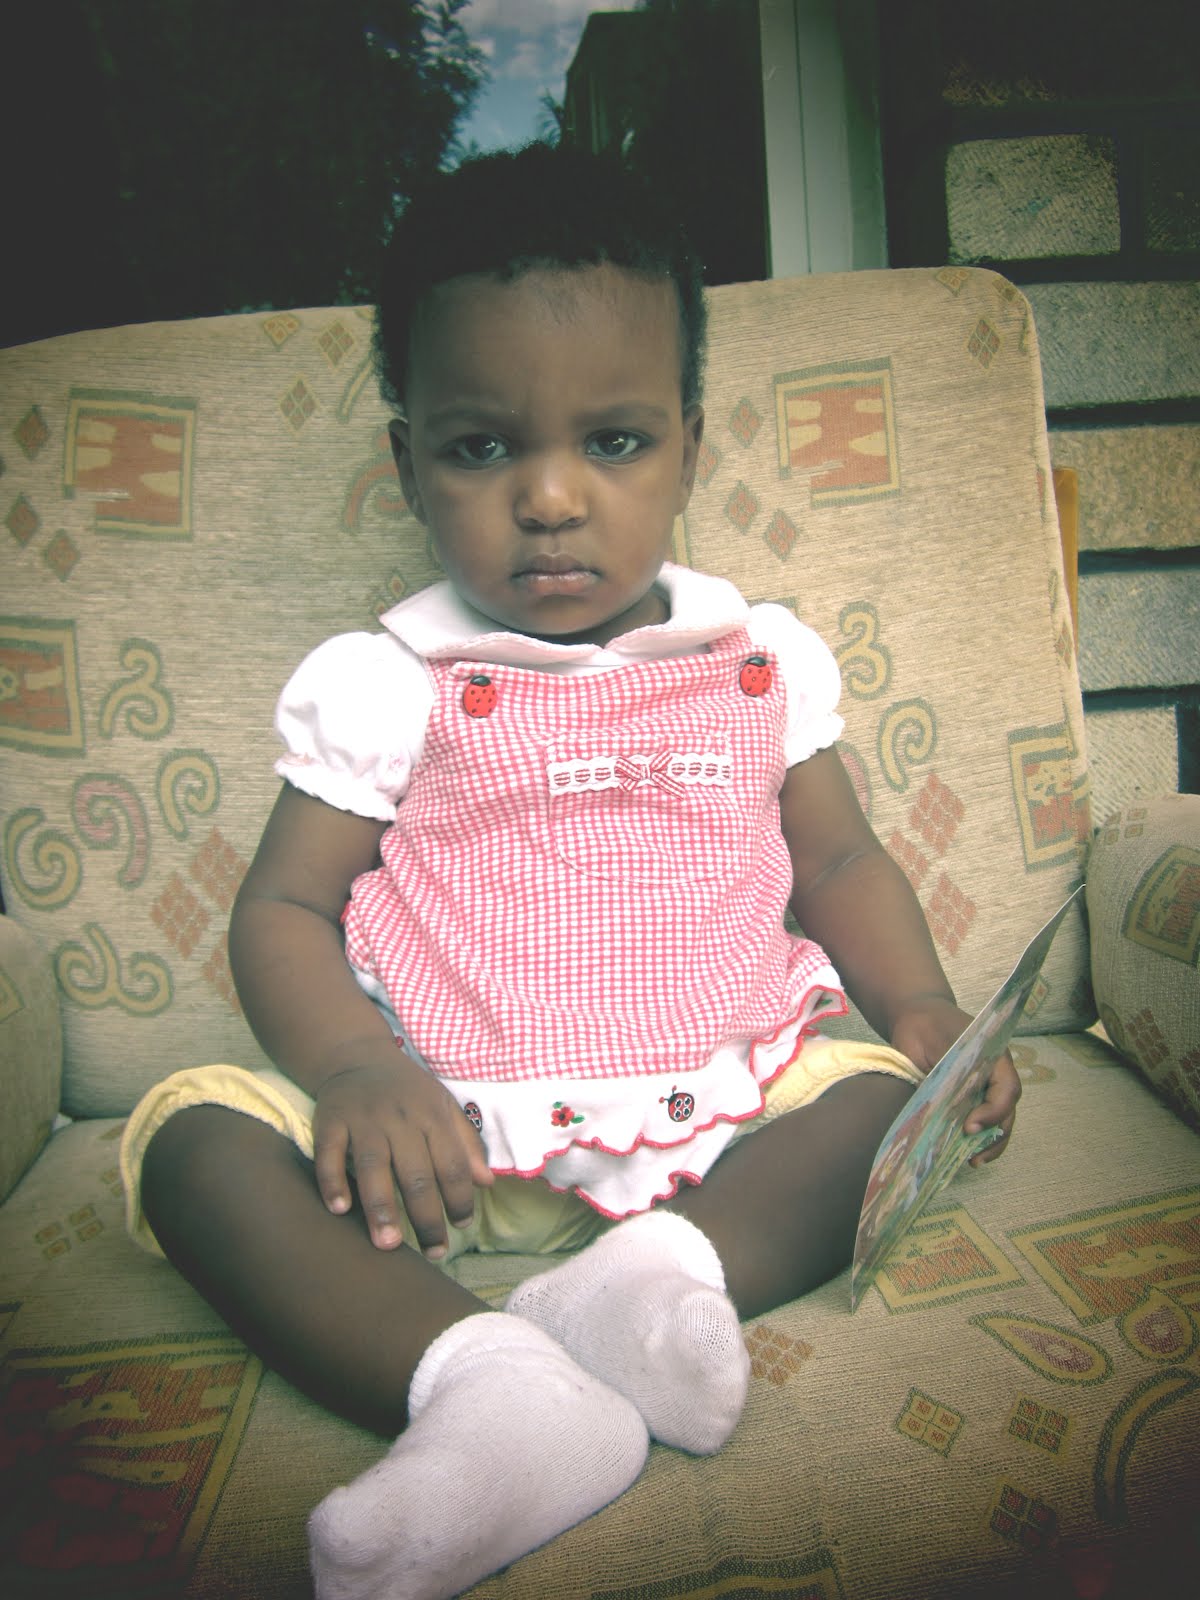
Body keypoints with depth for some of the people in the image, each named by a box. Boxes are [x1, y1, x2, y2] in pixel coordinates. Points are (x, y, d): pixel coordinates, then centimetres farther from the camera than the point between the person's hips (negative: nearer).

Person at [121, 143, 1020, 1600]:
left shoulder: (764, 659, 7)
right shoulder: (379, 687, 1)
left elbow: (837, 857, 15)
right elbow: (282, 909, 0)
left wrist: (921, 1007, -2)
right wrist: (353, 1073, -19)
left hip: (722, 1111, 2)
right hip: (453, 1134, -1)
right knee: (196, 1134, -21)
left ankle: (674, 1273, -35)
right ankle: (476, 1382, -39)